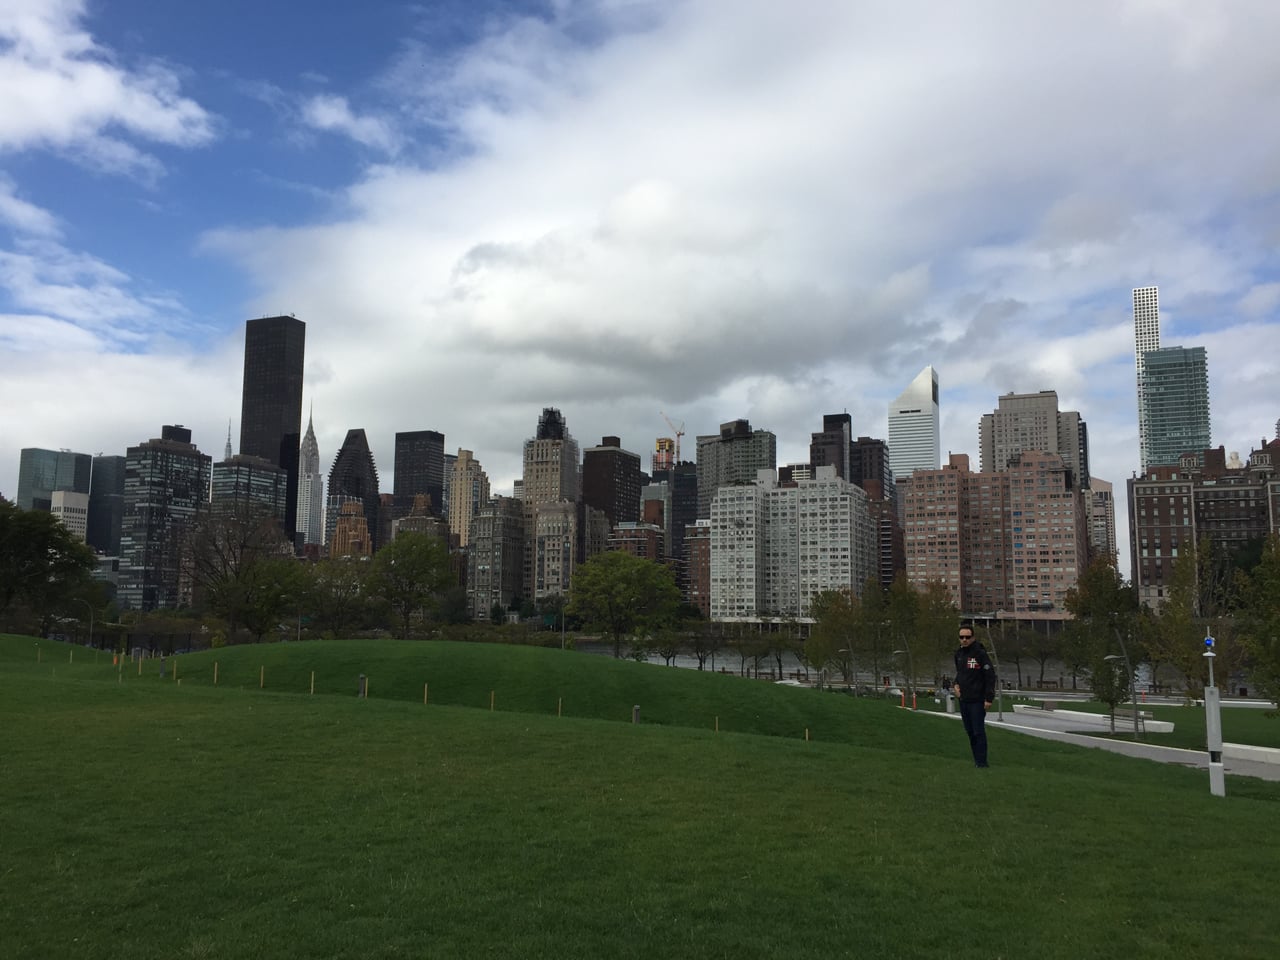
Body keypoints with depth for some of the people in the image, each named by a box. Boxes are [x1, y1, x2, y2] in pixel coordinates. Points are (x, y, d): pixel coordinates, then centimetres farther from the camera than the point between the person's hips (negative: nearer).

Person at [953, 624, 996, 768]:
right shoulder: (958, 654, 11)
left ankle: (981, 761, 0)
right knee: (970, 731, 10)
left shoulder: (980, 653, -12)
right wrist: (956, 684, 6)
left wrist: (989, 698, -17)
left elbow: (991, 676, -13)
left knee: (978, 731, -6)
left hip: (977, 700, -7)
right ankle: (977, 760, 18)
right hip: (963, 699, 7)